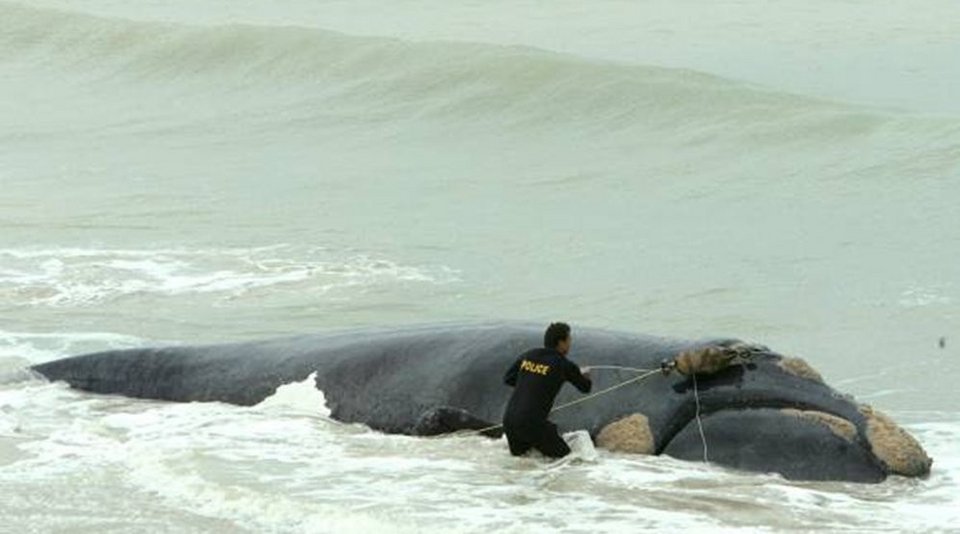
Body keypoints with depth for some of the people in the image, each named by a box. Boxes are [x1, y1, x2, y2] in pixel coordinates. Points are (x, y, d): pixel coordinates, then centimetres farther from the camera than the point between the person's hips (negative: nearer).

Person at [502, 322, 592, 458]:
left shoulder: (528, 355, 8)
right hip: (533, 424, -6)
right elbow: (585, 387, 12)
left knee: (518, 455, 30)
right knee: (564, 456, 6)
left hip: (509, 420, 6)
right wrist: (585, 375, 35)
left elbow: (508, 379, 19)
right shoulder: (564, 365, -5)